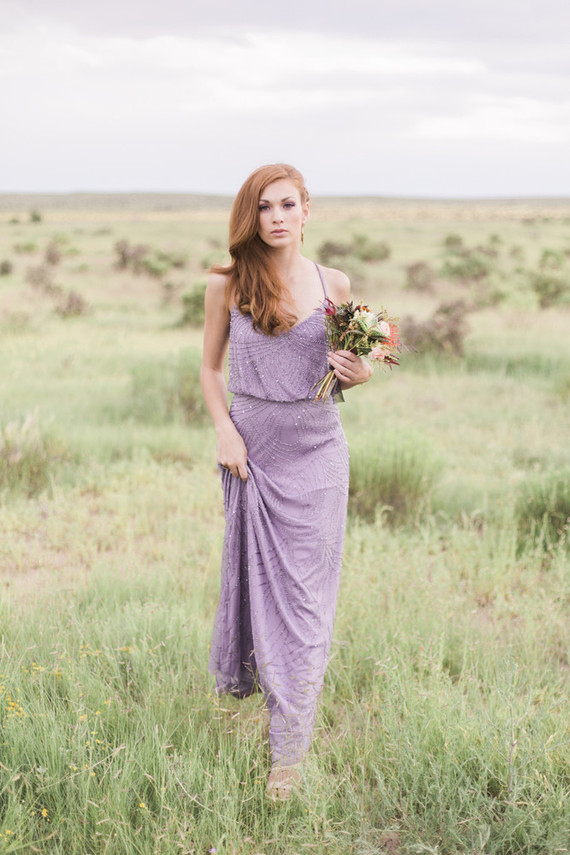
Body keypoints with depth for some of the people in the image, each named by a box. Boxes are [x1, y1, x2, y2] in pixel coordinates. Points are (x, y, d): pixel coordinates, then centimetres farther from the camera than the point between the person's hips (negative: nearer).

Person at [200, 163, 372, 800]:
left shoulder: (334, 285, 1)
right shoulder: (227, 285, -1)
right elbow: (210, 366, 8)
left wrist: (359, 374, -11)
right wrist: (224, 429, -6)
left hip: (316, 450, 0)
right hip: (253, 448, 0)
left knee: (304, 589, -1)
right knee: (252, 570, 12)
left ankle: (289, 752, 6)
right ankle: (238, 675, 44)